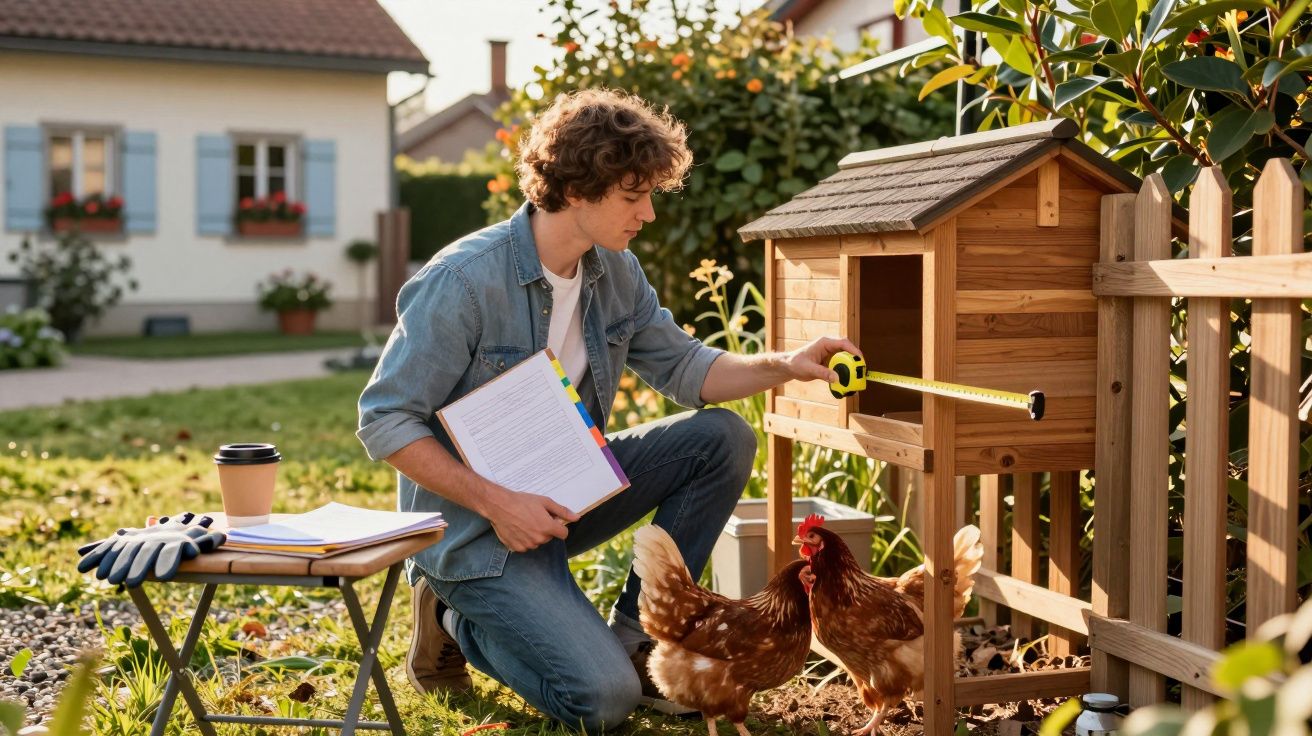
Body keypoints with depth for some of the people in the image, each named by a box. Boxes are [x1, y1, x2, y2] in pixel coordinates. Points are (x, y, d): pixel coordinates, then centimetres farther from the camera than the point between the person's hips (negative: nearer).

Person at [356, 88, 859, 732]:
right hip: (480, 526, -7)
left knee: (722, 439, -7)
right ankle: (460, 621, 8)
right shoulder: (462, 281, -23)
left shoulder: (616, 272, -1)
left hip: (566, 492, 8)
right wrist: (497, 503, -26)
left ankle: (633, 637, 3)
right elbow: (385, 421, -20)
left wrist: (783, 366, -8)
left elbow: (681, 365, 9)